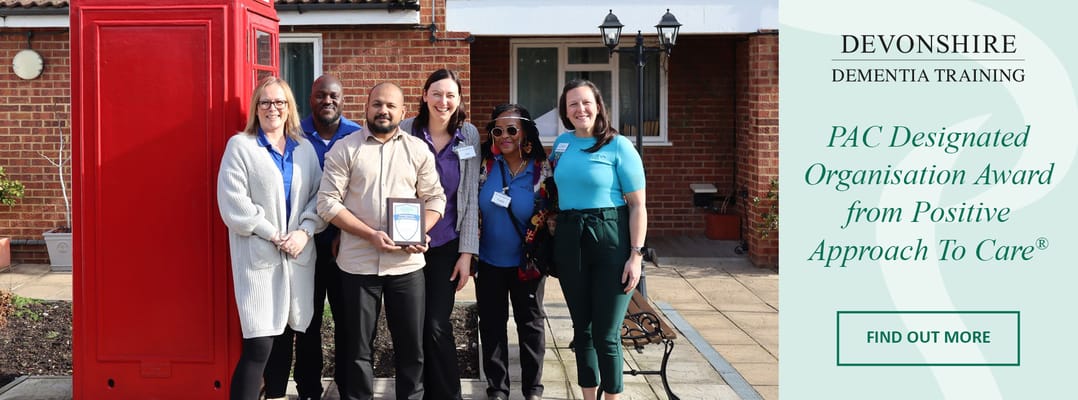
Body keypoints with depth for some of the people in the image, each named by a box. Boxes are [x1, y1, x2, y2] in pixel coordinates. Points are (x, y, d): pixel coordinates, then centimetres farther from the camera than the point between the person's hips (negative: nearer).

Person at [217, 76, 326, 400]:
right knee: (259, 346, -11)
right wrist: (274, 236, -11)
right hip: (258, 256, -4)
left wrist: (304, 232, -9)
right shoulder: (240, 146, 0)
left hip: (298, 255, 4)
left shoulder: (305, 149, 13)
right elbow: (233, 204, -8)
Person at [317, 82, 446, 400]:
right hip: (358, 263, -1)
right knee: (358, 346, 8)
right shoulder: (344, 149, -1)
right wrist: (371, 235, -15)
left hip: (407, 263, 2)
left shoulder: (418, 149, 7)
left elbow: (435, 198, 8)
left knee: (411, 344, 9)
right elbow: (327, 202, -6)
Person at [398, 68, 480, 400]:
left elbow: (471, 197, 0)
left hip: (447, 245, 0)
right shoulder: (405, 131, -6)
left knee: (436, 325, -3)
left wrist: (467, 252, -3)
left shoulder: (468, 135, -1)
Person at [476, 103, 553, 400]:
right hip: (489, 261, 2)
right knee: (491, 323, 10)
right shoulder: (484, 163, -5)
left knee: (530, 322, 11)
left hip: (526, 262, -2)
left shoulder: (542, 169, -9)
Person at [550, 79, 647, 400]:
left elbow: (637, 205, -8)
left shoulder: (618, 146, -6)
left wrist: (636, 254, -14)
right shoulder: (562, 142, 9)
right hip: (569, 240, 5)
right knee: (582, 329, 13)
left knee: (606, 333, -1)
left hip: (610, 240, -5)